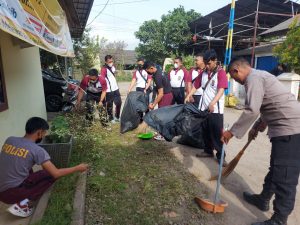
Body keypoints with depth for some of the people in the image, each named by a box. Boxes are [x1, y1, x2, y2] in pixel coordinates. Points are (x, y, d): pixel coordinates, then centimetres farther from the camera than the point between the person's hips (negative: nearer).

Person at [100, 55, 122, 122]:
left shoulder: (113, 67, 9)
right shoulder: (104, 69, -15)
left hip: (116, 88, 7)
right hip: (109, 90, -7)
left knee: (119, 102, 12)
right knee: (110, 105, 5)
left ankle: (117, 116, 27)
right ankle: (111, 118, 21)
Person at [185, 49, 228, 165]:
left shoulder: (221, 72, -8)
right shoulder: (204, 73, 10)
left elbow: (221, 90, -19)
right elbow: (196, 86, 13)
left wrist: (212, 103, -31)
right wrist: (188, 96, -2)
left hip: (216, 109, -6)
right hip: (203, 107, 6)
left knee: (217, 133, 0)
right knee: (206, 131, 15)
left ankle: (220, 155, 12)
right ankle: (208, 151, 29)